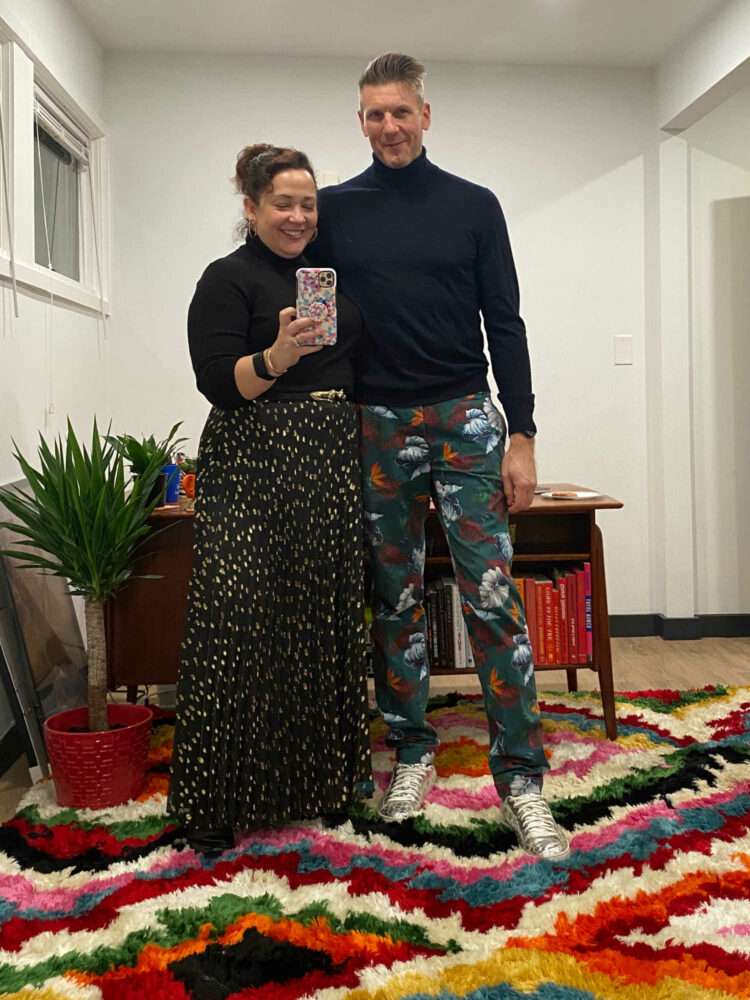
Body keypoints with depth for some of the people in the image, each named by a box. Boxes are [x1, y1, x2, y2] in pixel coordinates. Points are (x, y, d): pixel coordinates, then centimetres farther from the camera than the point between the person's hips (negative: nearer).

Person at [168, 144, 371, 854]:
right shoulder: (227, 279, -2)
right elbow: (219, 383, -12)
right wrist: (276, 356, -29)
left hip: (329, 463, 7)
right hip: (253, 469, -6)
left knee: (326, 618, 10)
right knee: (242, 625, -6)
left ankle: (321, 769, 25)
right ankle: (215, 801, 5)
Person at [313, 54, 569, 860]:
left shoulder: (473, 206, 6)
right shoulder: (334, 211, 8)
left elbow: (504, 325, 3)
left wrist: (521, 436, -3)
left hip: (465, 420, -1)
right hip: (376, 426, 1)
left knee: (493, 597, -6)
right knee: (395, 600, 8)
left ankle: (520, 778, 2)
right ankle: (411, 755, 22)